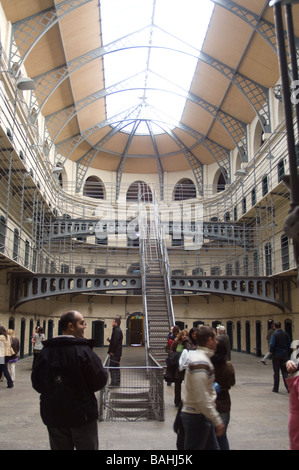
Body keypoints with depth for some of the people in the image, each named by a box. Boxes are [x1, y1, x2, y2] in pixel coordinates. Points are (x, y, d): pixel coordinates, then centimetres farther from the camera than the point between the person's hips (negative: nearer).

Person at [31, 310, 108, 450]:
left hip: (53, 415, 5)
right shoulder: (83, 351, -18)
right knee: (88, 447, 12)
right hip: (81, 415, -4)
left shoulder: (45, 352, -3)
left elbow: (36, 384, 5)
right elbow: (100, 381, -15)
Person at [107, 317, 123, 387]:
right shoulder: (118, 330, 16)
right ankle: (117, 382, 21)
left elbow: (115, 342, -21)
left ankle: (114, 383, -4)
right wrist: (110, 340, 8)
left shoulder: (117, 331, -17)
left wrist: (111, 351, -16)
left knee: (112, 368, -7)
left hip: (115, 353, -11)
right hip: (117, 353, 11)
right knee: (116, 368, 15)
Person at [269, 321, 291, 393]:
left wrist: (271, 351, 0)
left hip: (276, 355, -4)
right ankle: (288, 387, 2)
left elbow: (272, 344, -18)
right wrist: (288, 354, 14)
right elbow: (289, 345, 7)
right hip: (284, 355, 4)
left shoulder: (274, 334, -12)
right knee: (284, 371, 10)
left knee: (276, 372, 5)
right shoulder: (285, 334, 4)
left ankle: (275, 388, 11)